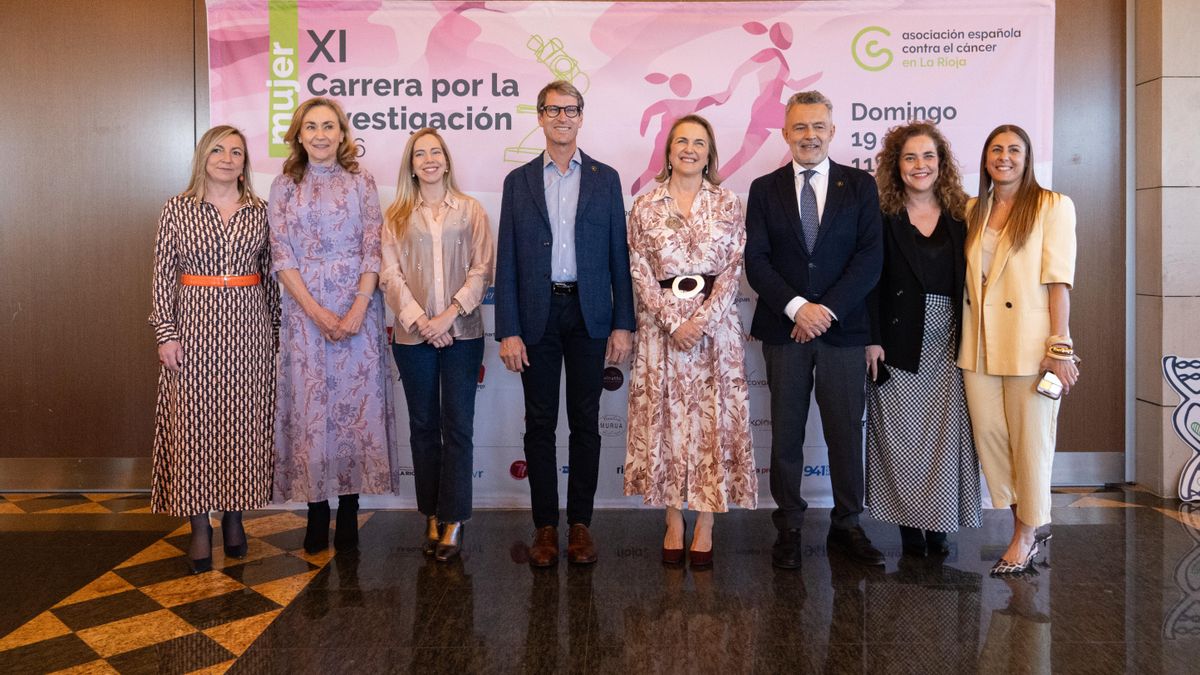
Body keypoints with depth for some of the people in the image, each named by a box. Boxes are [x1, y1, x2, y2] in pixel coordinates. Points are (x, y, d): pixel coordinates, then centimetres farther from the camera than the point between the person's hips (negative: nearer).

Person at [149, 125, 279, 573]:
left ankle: (234, 515, 21)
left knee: (244, 422, 6)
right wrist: (166, 333, -6)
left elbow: (270, 275, 10)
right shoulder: (177, 210, 2)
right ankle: (200, 526, 11)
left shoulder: (259, 212, 6)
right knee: (193, 423, 0)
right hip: (195, 324, -1)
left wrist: (275, 328, 8)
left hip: (248, 326, 2)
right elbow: (163, 276, 0)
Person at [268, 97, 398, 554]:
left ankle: (349, 509, 12)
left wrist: (357, 310, -12)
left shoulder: (361, 183, 6)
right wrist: (317, 312, -11)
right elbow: (282, 257, 1)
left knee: (356, 402, 1)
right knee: (309, 405, 1)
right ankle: (316, 512, 12)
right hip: (304, 310, 0)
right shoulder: (284, 187, 8)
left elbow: (373, 250, 0)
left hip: (357, 310, 0)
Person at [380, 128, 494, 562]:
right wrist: (419, 319, -11)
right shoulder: (397, 216, 9)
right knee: (423, 426, 7)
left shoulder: (471, 211, 7)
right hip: (413, 335, 1)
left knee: (458, 425, -1)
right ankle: (432, 518, 18)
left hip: (462, 332, -1)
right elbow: (390, 274, 1)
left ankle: (453, 521, 6)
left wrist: (451, 313, -12)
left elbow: (482, 269, 0)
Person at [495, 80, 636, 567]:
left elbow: (618, 255, 5)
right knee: (540, 424, 5)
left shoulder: (605, 179, 7)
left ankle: (580, 523, 16)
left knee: (585, 423, 5)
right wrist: (508, 330, -4)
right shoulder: (518, 181, 7)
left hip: (589, 315, 0)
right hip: (537, 315, 0)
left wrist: (623, 323, -2)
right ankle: (545, 526, 15)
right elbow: (507, 261, 3)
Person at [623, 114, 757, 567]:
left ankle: (705, 525, 13)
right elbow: (640, 271, 0)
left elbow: (734, 267, -1)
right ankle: (674, 523, 16)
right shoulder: (645, 207, 4)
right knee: (665, 415, 3)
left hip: (715, 322, 0)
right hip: (661, 323, 0)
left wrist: (703, 318, -13)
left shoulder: (727, 204, 5)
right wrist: (674, 320, -11)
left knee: (714, 415, 1)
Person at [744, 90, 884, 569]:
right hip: (783, 330, 0)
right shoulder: (764, 189, 7)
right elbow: (755, 260, -1)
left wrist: (828, 309, -13)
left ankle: (847, 525, 21)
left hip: (843, 329, 0)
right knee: (786, 434, 7)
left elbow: (870, 256, -3)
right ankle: (789, 526, 19)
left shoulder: (860, 185, 6)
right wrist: (796, 307, -14)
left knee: (846, 434, 6)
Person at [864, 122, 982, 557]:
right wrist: (872, 340, -11)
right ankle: (909, 522, 13)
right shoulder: (883, 216, 0)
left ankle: (939, 521, 16)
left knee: (946, 432, 4)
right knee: (901, 434, 2)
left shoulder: (958, 216, 9)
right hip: (898, 342, -2)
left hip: (948, 343, 3)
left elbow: (967, 280, 7)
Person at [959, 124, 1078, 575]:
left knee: (1030, 440, 3)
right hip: (980, 344, 5)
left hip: (1029, 342, -4)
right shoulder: (973, 211, 13)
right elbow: (967, 277, 13)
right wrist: (964, 339, 6)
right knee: (989, 435, 5)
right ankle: (1028, 524, 22)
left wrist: (1060, 346, -13)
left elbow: (1058, 279, -7)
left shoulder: (1052, 206, -1)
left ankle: (1027, 533, 19)